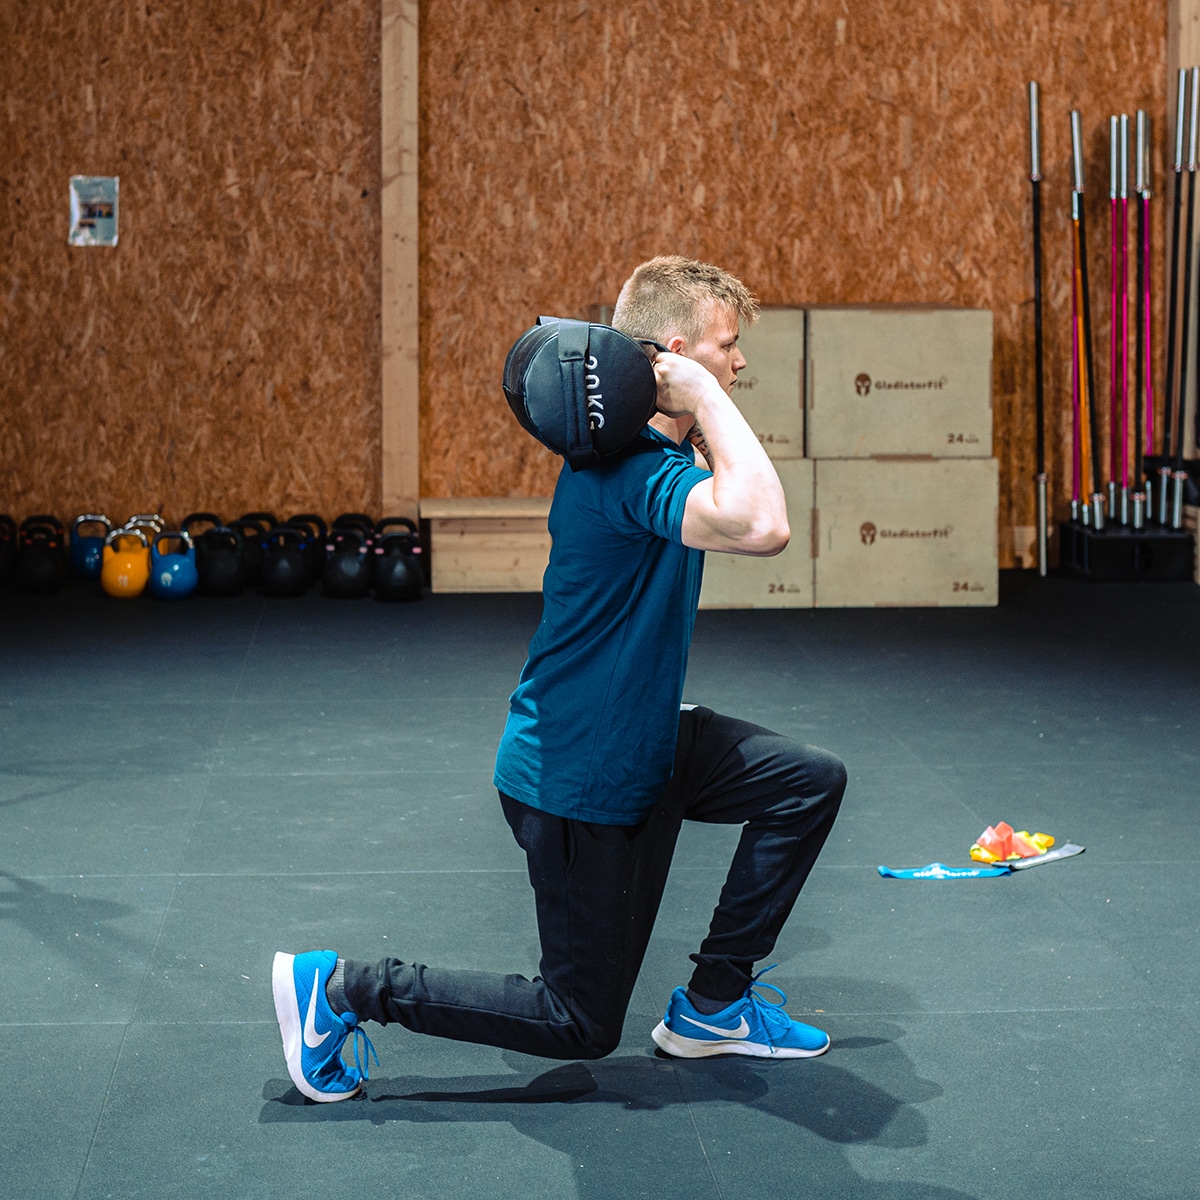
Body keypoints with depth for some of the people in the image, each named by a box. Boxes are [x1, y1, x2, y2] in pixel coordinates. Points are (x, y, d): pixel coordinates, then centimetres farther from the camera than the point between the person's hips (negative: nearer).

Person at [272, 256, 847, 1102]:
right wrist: (707, 397, -33)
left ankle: (713, 1005, 16)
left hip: (642, 740, 10)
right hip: (579, 775, -10)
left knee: (812, 781, 7)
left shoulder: (654, 449, 3)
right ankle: (340, 990, 10)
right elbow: (760, 526, -46)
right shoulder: (632, 468, -29)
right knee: (581, 1024, 4)